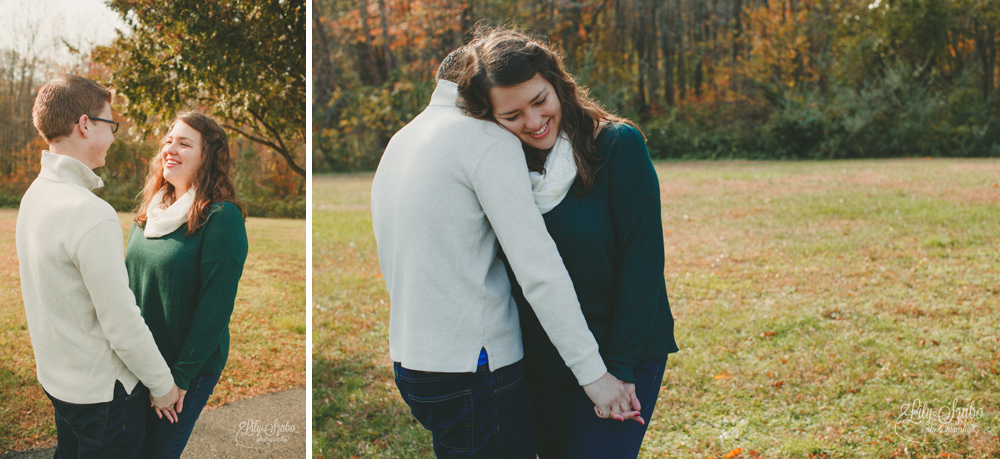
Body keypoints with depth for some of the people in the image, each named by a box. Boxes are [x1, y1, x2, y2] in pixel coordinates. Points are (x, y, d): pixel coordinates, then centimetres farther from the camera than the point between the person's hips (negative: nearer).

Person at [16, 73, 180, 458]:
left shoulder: (35, 193, 2)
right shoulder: (92, 215, -27)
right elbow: (122, 325, -24)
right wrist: (162, 383, -11)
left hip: (55, 376, 9)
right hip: (101, 390, -9)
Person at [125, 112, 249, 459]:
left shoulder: (222, 217, -17)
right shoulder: (150, 211, 6)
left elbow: (216, 305, -19)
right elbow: (132, 280, 13)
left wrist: (181, 376, -17)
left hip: (192, 365, -7)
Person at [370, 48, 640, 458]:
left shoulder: (399, 141, 15)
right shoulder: (490, 139, -12)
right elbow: (538, 267, -20)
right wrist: (592, 371, -18)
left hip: (408, 361, 9)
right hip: (473, 369, -9)